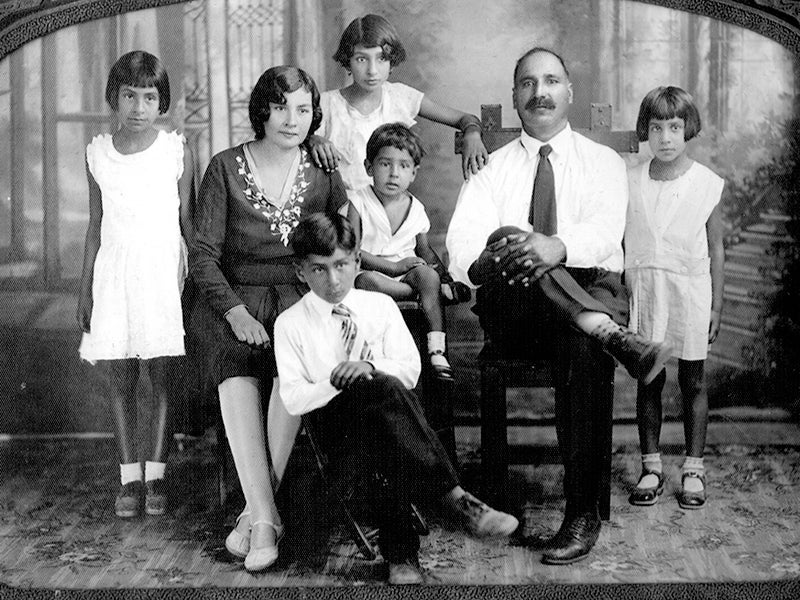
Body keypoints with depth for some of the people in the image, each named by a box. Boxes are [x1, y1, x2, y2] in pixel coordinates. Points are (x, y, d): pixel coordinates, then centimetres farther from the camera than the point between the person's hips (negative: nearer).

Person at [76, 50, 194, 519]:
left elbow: (187, 220, 3)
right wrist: (85, 286, 11)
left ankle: (156, 474, 6)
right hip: (114, 272, 2)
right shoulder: (98, 152, 6)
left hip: (164, 269, -2)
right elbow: (96, 224, 12)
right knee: (119, 379, 3)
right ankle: (130, 476, 12)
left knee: (162, 376, -3)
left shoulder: (177, 150, -1)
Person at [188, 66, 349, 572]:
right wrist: (235, 312, -13)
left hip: (302, 301, 1)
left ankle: (256, 512, -23)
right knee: (235, 366, -33)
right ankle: (266, 515, -33)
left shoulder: (323, 172, 8)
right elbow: (203, 254, 0)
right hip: (237, 299, -1)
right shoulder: (226, 169, 2)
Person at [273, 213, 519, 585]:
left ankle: (399, 553, -31)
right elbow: (292, 399, -2)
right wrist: (333, 382, -20)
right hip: (336, 425, -3)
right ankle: (456, 498, -38)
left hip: (386, 417, 3)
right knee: (386, 389, -36)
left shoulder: (380, 306, 12)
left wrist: (372, 368, -17)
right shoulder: (290, 324, 6)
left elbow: (410, 369, 4)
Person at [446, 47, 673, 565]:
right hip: (511, 311, 1)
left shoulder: (605, 163, 14)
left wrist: (558, 248, -30)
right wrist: (491, 254, -25)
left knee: (580, 348, -36)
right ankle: (612, 336, -40)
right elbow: (461, 249, 0)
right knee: (509, 245, -31)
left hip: (592, 286, -1)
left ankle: (583, 514, -30)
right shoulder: (492, 167, 17)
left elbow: (606, 232, -8)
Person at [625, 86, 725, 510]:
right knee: (648, 380, 6)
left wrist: (716, 305, 1)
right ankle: (651, 467, 17)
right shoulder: (630, 183, 1)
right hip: (643, 290, 1)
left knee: (692, 382, 7)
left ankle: (693, 469, 17)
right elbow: (620, 244, 6)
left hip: (690, 289, -1)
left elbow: (716, 249, 1)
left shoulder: (707, 184, -3)